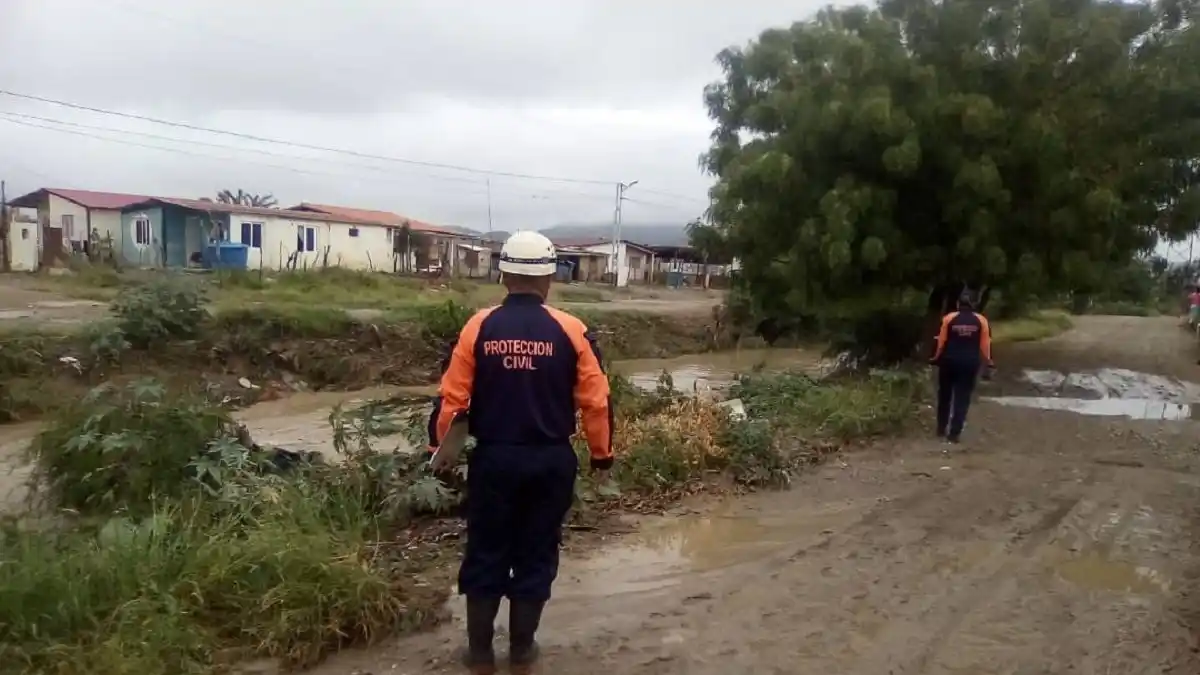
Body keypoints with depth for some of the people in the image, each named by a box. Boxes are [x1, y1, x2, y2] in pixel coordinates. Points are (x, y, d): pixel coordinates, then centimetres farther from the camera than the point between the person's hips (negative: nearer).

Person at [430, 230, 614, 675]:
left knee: (486, 553, 14)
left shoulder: (479, 327, -5)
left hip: (493, 458, 0)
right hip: (551, 461, 0)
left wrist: (440, 447, 11)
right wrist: (602, 455, 9)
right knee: (536, 554, 13)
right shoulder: (570, 331, -7)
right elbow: (596, 401, -5)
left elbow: (452, 396, -4)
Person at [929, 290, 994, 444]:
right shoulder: (981, 320, 0)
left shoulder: (949, 318, -3)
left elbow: (941, 341, -3)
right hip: (970, 362, 0)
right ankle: (954, 433, 0)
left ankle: (941, 429, 23)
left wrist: (936, 357, 8)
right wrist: (987, 360, 9)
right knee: (962, 397, 4)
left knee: (945, 395, 17)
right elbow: (985, 344, -1)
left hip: (950, 361, 0)